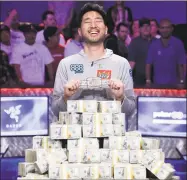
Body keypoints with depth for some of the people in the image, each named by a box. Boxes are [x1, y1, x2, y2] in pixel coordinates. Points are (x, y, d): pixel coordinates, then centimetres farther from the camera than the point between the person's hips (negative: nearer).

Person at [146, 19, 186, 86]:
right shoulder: (154, 45, 4)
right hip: (157, 83, 1)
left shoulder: (178, 44, -1)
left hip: (173, 83, -1)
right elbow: (148, 64, 5)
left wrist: (182, 81, -8)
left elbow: (182, 64, -1)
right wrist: (148, 80, -4)